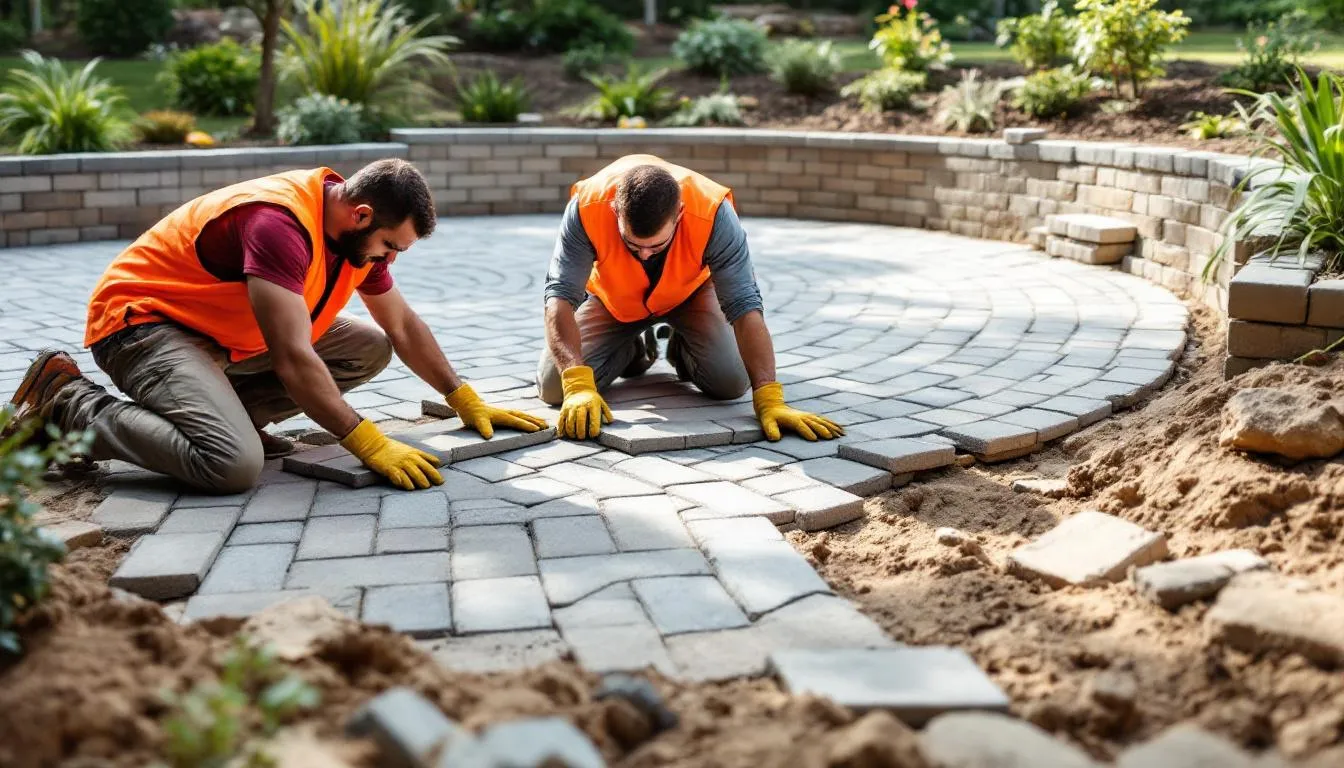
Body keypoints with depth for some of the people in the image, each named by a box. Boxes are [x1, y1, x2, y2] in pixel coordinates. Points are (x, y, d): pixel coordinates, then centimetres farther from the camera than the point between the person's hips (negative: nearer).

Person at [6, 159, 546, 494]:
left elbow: (403, 326, 12)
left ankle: (223, 410, 1)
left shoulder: (360, 232, 0)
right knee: (234, 465, -31)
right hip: (142, 321, -9)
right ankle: (68, 405, -10)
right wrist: (369, 444, -32)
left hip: (226, 334, 9)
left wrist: (467, 403, 11)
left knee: (369, 351, 2)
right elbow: (294, 360, -34)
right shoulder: (280, 223, -29)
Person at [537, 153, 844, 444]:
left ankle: (683, 348, 16)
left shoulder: (714, 214, -39)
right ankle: (634, 347, 17)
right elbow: (561, 296, -38)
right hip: (613, 299, 1)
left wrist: (770, 400, -46)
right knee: (553, 387, -15)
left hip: (690, 292, 0)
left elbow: (744, 306, -39)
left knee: (730, 382, -21)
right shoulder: (586, 208, -38)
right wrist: (577, 386, -51)